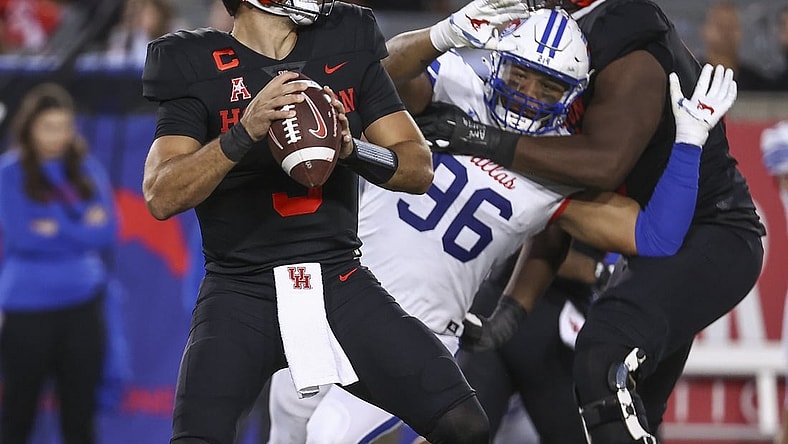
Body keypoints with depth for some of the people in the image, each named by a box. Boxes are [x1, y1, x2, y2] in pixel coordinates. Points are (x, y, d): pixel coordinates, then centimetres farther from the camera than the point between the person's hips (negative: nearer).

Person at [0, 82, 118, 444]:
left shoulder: (87, 169, 5)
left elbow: (108, 233, -1)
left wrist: (57, 228, -13)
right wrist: (82, 225, -9)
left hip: (82, 304, 3)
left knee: (80, 414, 7)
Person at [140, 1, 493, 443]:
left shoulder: (348, 49, 7)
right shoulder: (197, 67, -4)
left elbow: (419, 169, 5)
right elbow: (161, 198, -14)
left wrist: (352, 149, -15)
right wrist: (245, 132, -26)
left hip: (342, 283, 3)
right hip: (242, 290, -3)